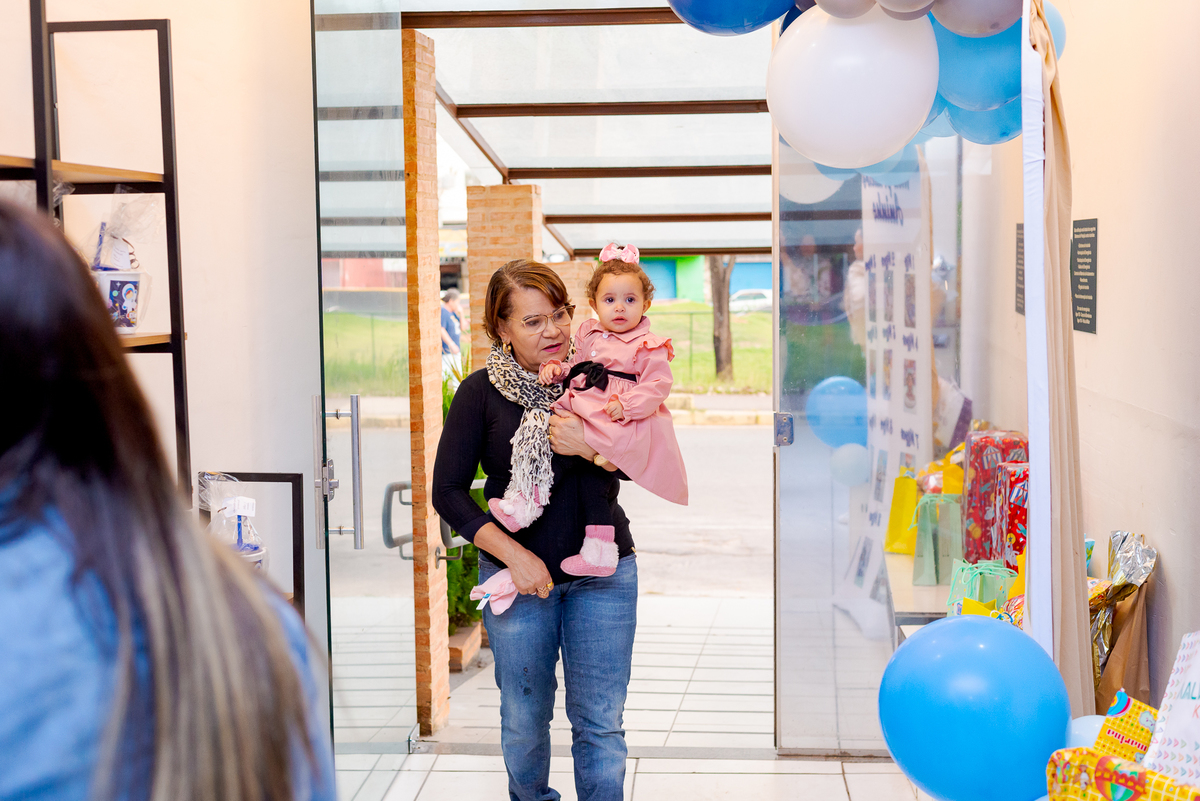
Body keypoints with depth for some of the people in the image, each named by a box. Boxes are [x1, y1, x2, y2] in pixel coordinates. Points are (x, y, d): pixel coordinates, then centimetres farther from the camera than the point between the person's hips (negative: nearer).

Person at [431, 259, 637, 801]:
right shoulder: (481, 392, -5)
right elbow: (447, 491, -5)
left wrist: (589, 447, -27)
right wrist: (514, 556, -14)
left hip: (602, 572, 0)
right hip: (517, 573, 0)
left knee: (600, 723, 3)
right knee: (524, 719, 13)